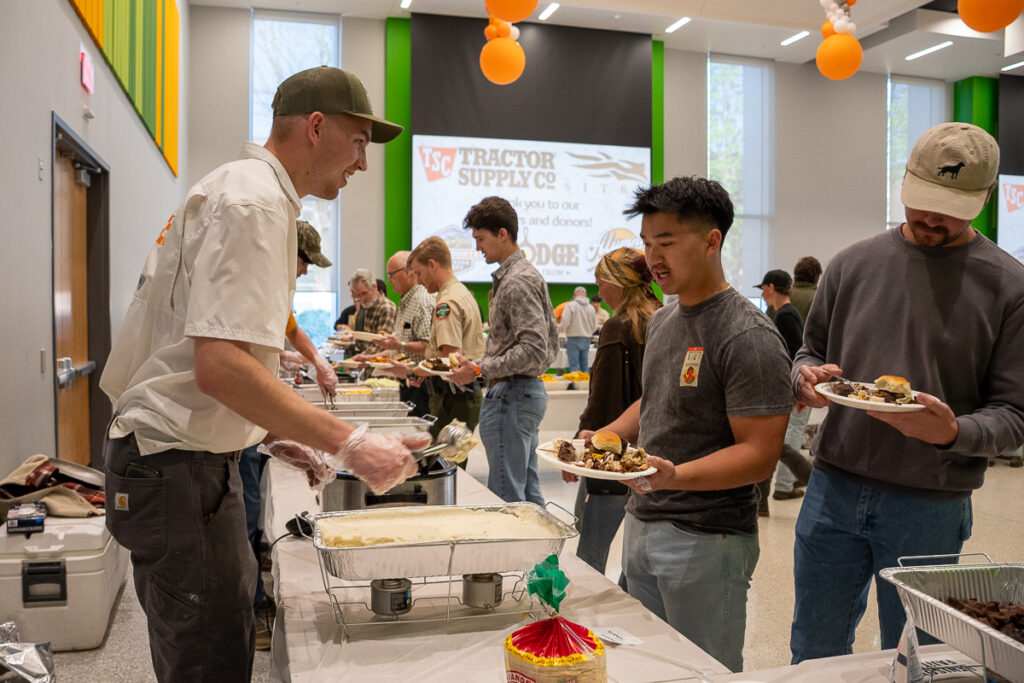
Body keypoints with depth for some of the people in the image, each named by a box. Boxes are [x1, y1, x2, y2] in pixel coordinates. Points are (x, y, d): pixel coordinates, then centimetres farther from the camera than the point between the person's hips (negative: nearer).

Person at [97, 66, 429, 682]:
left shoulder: (250, 190, 16)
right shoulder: (253, 203, -18)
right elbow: (220, 366, -29)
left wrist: (277, 434, 16)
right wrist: (348, 443, -28)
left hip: (196, 454, 11)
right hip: (176, 463, -11)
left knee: (231, 626, 19)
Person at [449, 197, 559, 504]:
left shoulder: (516, 282, -15)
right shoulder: (528, 274, 17)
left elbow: (534, 350, -23)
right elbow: (551, 343, 21)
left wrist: (480, 369, -20)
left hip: (510, 394, -11)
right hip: (529, 390, 11)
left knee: (506, 500, -5)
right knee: (528, 493, 16)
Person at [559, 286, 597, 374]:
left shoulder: (571, 305, -7)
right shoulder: (591, 308, 6)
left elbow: (565, 323, -12)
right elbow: (594, 326, 11)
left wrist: (558, 328, 8)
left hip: (573, 339, -4)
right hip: (586, 340, 4)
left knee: (574, 365, -4)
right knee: (585, 364, 10)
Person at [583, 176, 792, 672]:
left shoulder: (748, 337, -17)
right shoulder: (662, 321, 9)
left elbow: (760, 455, -20)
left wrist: (676, 475, -34)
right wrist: (604, 437, 4)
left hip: (706, 539, -8)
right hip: (641, 523, 8)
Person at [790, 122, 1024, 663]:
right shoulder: (853, 264, 4)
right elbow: (810, 350, 14)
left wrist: (954, 432, -25)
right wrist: (807, 377, -9)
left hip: (930, 508, -2)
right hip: (833, 488, 3)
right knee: (813, 653, 16)